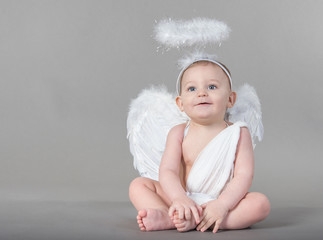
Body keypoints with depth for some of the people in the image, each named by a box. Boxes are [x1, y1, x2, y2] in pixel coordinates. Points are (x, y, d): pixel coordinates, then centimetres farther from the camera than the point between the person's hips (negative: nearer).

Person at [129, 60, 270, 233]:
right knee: (138, 185, -9)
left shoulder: (238, 134, -4)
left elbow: (243, 176, -12)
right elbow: (167, 170, -11)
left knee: (261, 203, -28)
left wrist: (222, 204, -29)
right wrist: (179, 199, -31)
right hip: (184, 199, 2)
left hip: (226, 200, -1)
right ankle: (165, 215, -37)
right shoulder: (178, 133, 0)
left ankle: (192, 221, -35)